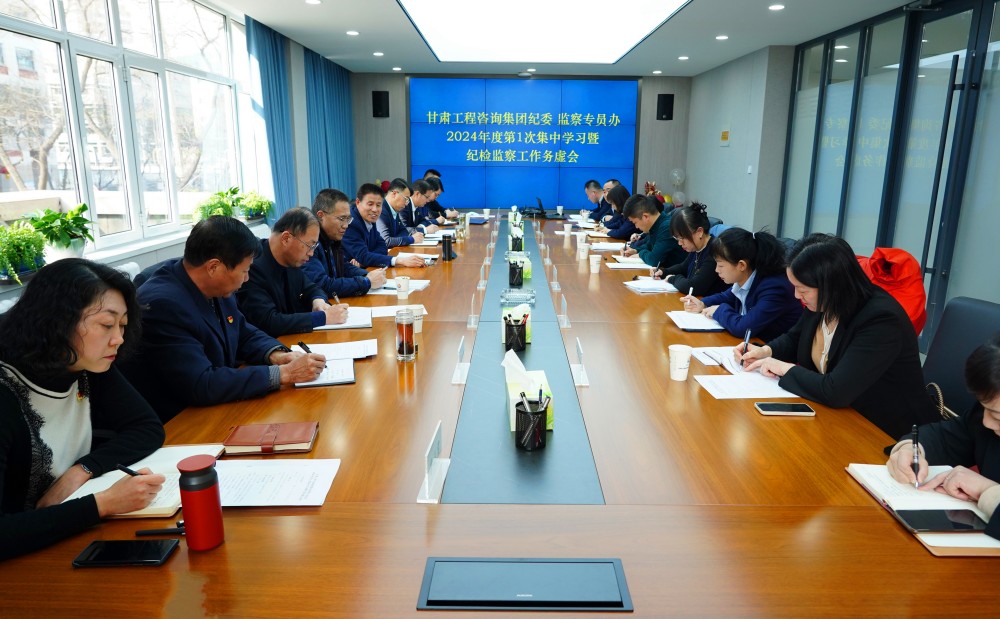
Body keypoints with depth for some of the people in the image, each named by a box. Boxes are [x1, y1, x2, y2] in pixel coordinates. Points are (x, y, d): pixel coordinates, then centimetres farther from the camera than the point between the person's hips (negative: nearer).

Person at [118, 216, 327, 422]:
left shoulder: (215, 289, 0)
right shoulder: (163, 305, -25)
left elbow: (246, 334, 15)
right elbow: (202, 387, -28)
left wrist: (276, 354, -6)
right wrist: (284, 373, -25)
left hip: (213, 409, 7)